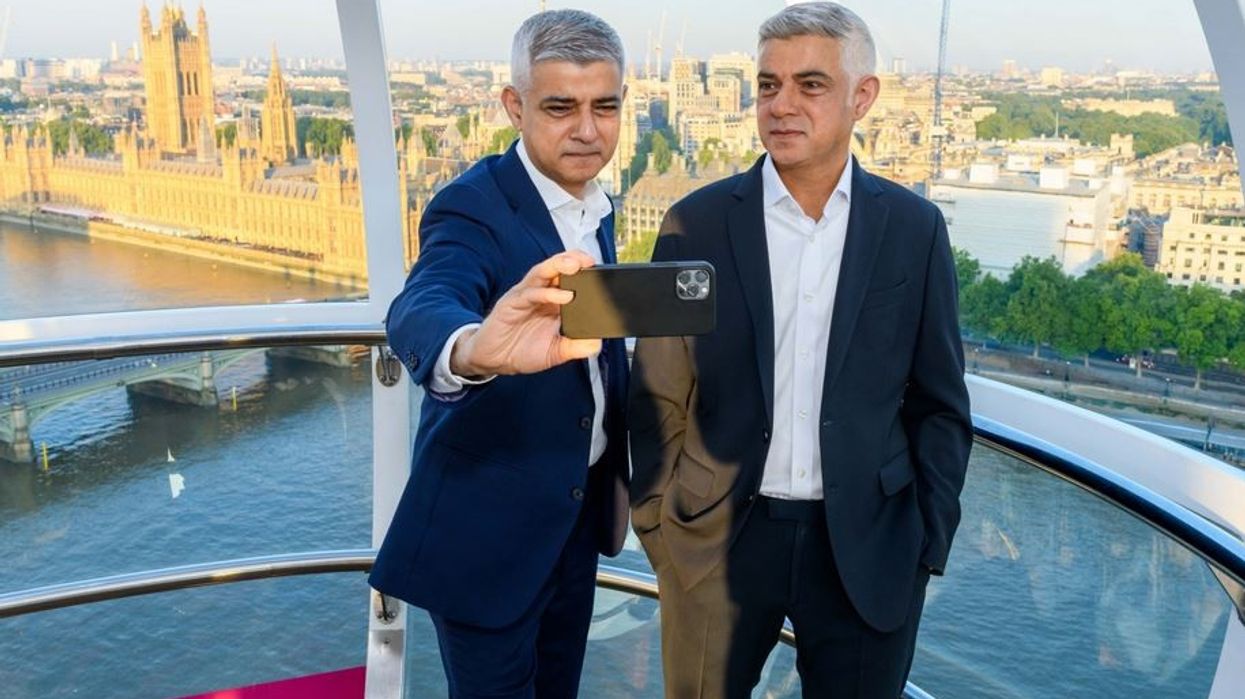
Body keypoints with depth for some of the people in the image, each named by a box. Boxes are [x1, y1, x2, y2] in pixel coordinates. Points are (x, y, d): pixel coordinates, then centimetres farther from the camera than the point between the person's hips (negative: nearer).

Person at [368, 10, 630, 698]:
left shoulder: (597, 208, 4)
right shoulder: (472, 205, -20)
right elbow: (420, 308, -40)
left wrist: (619, 467, 10)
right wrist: (473, 349, -63)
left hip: (579, 507, 7)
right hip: (488, 523, -7)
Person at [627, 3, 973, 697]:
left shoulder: (914, 228, -1)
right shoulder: (697, 223, -4)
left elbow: (940, 404, 4)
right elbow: (659, 397, 1)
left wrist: (929, 543, 1)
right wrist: (659, 527, 0)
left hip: (866, 546, 1)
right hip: (717, 539, 0)